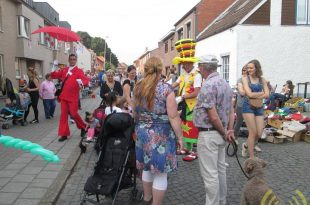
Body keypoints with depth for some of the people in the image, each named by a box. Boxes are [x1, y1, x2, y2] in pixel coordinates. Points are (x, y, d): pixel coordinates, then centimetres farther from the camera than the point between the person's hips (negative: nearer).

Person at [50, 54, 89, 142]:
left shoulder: (79, 71, -4)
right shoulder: (64, 70, 12)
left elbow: (86, 80, -17)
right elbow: (54, 75, 13)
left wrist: (81, 81, -39)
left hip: (73, 96, -5)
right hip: (64, 96, 5)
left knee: (73, 114, -4)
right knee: (63, 114, 5)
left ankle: (83, 127, 22)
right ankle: (64, 134, 13)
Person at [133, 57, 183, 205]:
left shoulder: (138, 87, 2)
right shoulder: (166, 88, -15)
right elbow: (173, 117, -17)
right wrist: (180, 137, -8)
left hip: (142, 133, 6)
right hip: (161, 135, -6)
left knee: (147, 167, 22)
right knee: (160, 172, 6)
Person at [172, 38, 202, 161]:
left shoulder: (197, 75, -15)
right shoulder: (183, 75, 12)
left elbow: (196, 93, -23)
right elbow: (174, 85, 4)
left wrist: (181, 97, -27)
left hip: (193, 106, -8)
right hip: (184, 105, 8)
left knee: (193, 129, 0)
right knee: (185, 127, 16)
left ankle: (194, 152, 11)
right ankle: (187, 148, 30)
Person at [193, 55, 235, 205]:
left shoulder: (208, 86, -19)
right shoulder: (225, 84, 10)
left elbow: (213, 116, -21)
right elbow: (231, 110, 9)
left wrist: (224, 133, -8)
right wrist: (230, 130, 5)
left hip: (208, 135, -10)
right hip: (220, 134, 10)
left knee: (210, 174, 1)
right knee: (220, 169, 20)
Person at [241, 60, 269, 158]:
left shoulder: (262, 80, 8)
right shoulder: (245, 78, -2)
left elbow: (267, 95, -2)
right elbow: (249, 94, -13)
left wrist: (255, 96, -14)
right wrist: (261, 93, -2)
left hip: (259, 107, 4)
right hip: (248, 106, -4)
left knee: (259, 133, 0)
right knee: (253, 132, -5)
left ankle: (246, 145, 31)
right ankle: (252, 158, 7)